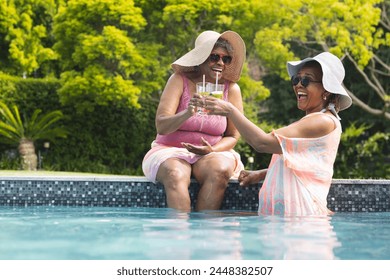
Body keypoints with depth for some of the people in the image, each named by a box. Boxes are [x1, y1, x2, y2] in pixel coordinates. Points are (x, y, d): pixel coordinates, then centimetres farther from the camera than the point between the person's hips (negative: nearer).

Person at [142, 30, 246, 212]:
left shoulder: (231, 88, 0)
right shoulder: (179, 80, -5)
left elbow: (233, 136, 4)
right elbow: (161, 126, -15)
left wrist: (212, 150, -18)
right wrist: (187, 114, -36)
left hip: (213, 153, 2)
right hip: (171, 151, -1)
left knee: (220, 171, -32)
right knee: (176, 175, -34)